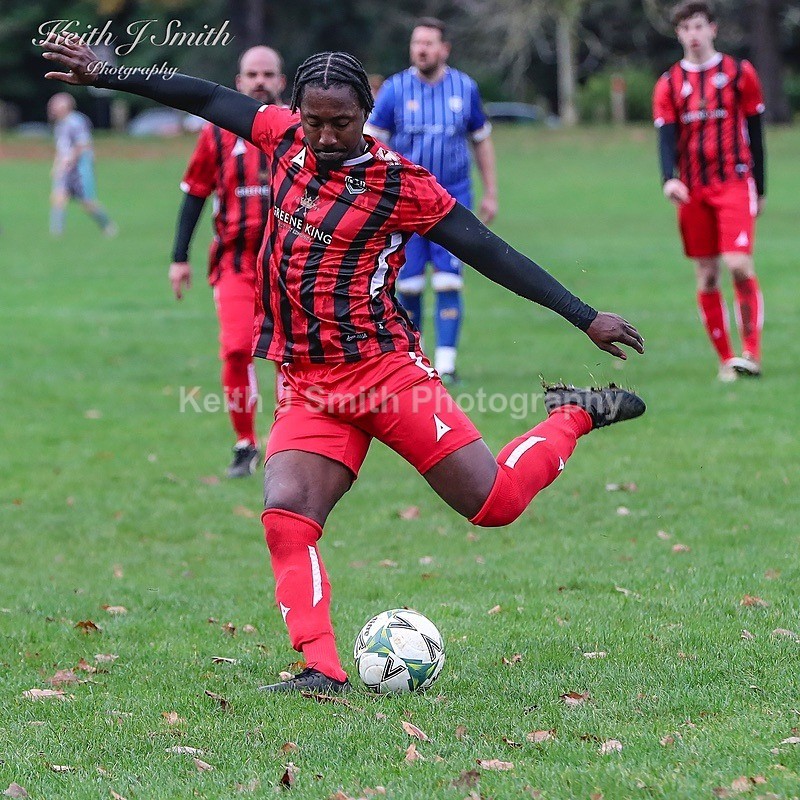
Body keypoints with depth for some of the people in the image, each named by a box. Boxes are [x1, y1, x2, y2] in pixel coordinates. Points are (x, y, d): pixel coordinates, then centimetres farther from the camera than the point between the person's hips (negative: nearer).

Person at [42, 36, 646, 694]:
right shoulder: (288, 139, 5)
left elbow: (492, 254, -6)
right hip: (308, 390, 5)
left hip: (385, 372, -4)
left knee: (493, 503, -7)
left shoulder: (400, 184, -9)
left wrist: (586, 318, -7)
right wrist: (104, 74, 20)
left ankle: (575, 415, 20)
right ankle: (322, 670, -18)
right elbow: (209, 99, 16)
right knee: (285, 519, -18)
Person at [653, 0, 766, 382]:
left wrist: (760, 189, 7)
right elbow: (666, 136, -1)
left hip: (735, 184, -3)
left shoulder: (740, 73, 4)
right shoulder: (669, 84, 7)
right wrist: (669, 179, -20)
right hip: (693, 191, 3)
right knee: (706, 277, 2)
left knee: (739, 265, -18)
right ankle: (725, 360, 10)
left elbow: (755, 133, 7)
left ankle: (751, 353, -11)